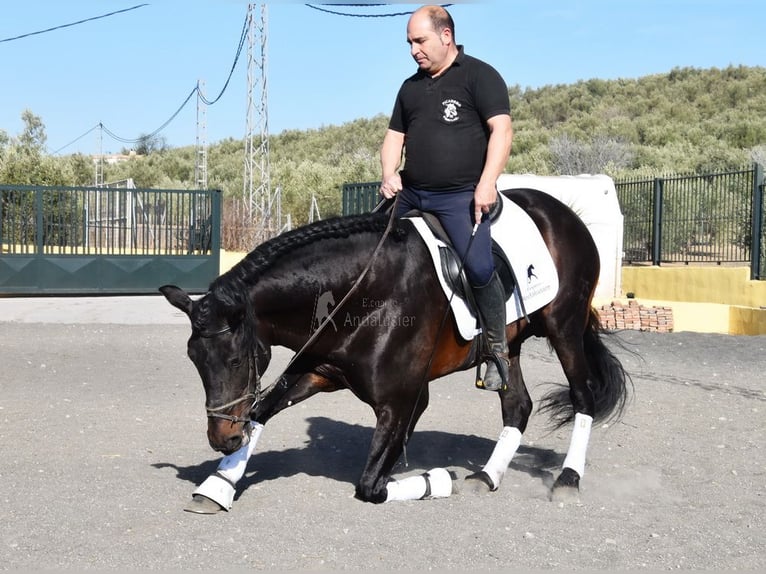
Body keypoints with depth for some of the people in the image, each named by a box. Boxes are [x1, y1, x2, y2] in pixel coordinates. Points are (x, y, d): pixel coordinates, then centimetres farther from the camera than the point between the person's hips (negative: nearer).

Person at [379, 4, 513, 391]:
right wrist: (389, 175, 2)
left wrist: (487, 183, -20)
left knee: (478, 267, -22)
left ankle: (498, 349, -9)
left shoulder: (479, 75, -1)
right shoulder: (411, 87, 18)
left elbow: (501, 129, -10)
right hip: (411, 196, 7)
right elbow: (394, 137, 22)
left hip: (461, 196, -7)